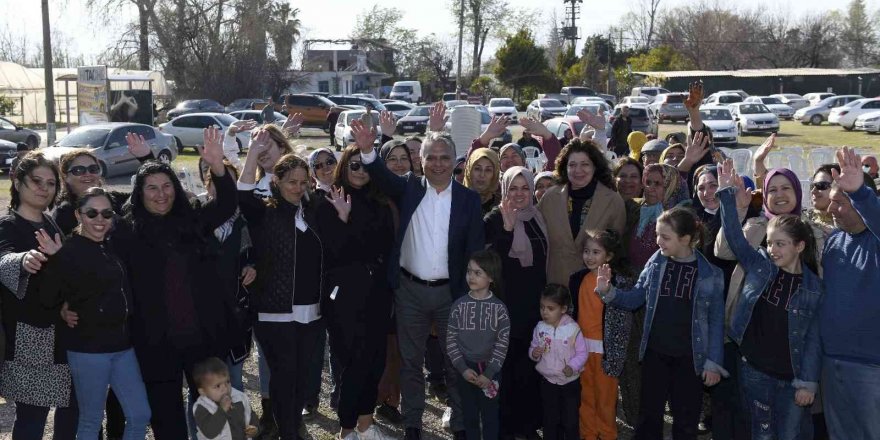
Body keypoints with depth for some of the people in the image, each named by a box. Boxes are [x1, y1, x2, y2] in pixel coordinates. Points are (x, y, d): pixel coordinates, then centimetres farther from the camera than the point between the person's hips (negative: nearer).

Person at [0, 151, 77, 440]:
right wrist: (23, 261, -52)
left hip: (63, 332, 7)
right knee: (32, 413, -7)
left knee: (72, 406, 12)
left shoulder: (52, 225, 11)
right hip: (29, 337, -7)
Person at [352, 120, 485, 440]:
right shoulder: (409, 189, 1)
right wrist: (368, 150, -37)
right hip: (410, 290, 1)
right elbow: (383, 177, -17)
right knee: (411, 360, 12)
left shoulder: (468, 199, -2)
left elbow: (474, 251, -3)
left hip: (451, 292, -1)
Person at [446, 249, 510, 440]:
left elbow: (502, 343, -8)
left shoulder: (499, 308, -6)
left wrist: (488, 373, -12)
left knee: (490, 416, 6)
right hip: (466, 369, 1)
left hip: (490, 369, -1)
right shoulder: (459, 305, -2)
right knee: (470, 415, 9)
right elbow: (451, 340, -2)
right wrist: (463, 368, -10)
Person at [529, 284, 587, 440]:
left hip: (570, 382, -3)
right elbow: (533, 347, 7)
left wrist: (573, 366, -26)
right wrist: (534, 353, -16)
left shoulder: (572, 328, -15)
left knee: (570, 421, 8)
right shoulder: (540, 328, -5)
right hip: (548, 382, 3)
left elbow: (582, 352, -10)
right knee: (550, 421, 15)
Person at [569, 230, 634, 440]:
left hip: (605, 348, -5)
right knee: (585, 395, 15)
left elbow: (624, 319, -11)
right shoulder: (579, 279, 5)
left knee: (605, 397, 6)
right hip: (581, 346, 5)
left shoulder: (621, 281, -12)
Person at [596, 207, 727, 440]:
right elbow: (635, 298, 5)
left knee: (686, 421, 12)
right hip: (655, 353, 2)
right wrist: (608, 292, -13)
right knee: (649, 414, 15)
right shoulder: (655, 263, -4)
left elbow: (716, 320, -5)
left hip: (689, 357, -2)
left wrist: (713, 361, -5)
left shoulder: (709, 274, -11)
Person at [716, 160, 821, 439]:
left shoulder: (813, 287, -5)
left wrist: (808, 383, -8)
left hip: (791, 377, -1)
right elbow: (734, 235, -8)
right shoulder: (759, 265, 0)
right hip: (754, 370, 1)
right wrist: (727, 193, -16)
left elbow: (813, 339, -4)